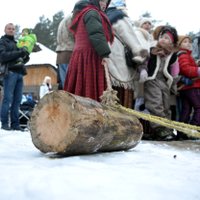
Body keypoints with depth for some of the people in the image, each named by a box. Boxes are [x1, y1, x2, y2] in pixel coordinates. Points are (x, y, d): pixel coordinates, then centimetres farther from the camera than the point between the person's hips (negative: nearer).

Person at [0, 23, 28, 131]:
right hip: (9, 72, -6)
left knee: (17, 100, 2)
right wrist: (19, 53, -13)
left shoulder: (16, 43, 29)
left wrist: (24, 55, 7)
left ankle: (15, 124, 4)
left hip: (19, 73, 6)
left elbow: (22, 57, 30)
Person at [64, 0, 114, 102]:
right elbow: (96, 34, -20)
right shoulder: (92, 12, -6)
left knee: (80, 89, 5)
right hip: (89, 57, -10)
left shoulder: (83, 12, 25)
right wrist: (104, 53, -23)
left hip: (80, 56, 10)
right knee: (91, 89, -12)